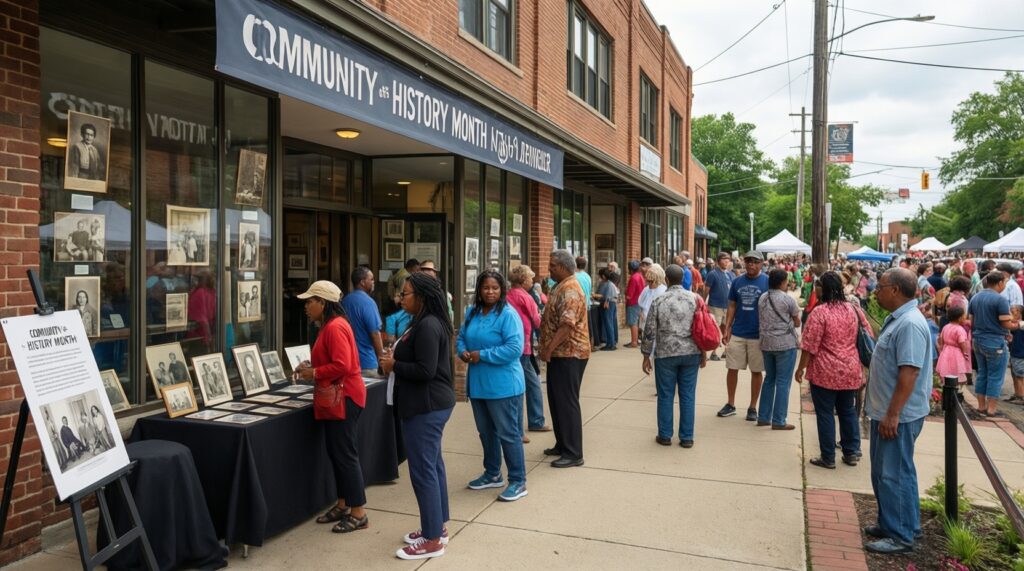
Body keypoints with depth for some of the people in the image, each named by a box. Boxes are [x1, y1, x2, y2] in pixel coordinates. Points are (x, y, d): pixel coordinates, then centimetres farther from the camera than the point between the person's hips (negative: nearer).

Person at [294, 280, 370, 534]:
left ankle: (359, 514, 3)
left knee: (345, 454, -5)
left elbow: (341, 366, -25)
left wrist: (313, 373, -14)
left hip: (343, 399, -11)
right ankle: (342, 505, 27)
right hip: (335, 399, 11)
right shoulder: (330, 326, 15)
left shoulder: (335, 327, -18)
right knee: (336, 453, 16)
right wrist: (311, 367, 8)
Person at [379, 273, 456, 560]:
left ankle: (432, 540, 5)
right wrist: (396, 360, 5)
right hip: (431, 404, 11)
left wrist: (393, 366, -13)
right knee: (432, 465, 17)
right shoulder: (428, 323, 13)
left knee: (422, 469, -4)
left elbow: (425, 370, -25)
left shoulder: (427, 326, -20)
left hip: (426, 406, -11)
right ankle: (437, 527, 28)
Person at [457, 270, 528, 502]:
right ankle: (492, 474, 36)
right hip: (477, 384, 8)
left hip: (503, 385, -8)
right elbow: (461, 337, 16)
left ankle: (518, 481, 12)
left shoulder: (508, 314, -16)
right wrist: (462, 352, -7)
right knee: (486, 432, 19)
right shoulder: (472, 312, 8)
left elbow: (514, 348, -23)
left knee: (508, 433, 0)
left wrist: (482, 355, -20)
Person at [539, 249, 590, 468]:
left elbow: (567, 325, -28)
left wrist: (549, 349, -25)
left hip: (569, 354, -11)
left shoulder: (570, 291, -19)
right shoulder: (561, 288, 15)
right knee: (556, 400, 17)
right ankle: (562, 445, 28)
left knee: (567, 402, -5)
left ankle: (573, 454, 2)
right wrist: (548, 349, 18)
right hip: (559, 353, 11)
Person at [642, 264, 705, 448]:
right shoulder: (694, 298, 0)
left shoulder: (659, 301, -6)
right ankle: (687, 437, 14)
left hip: (666, 354, -2)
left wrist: (646, 356, 4)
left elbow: (649, 332, -5)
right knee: (688, 396, 8)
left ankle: (665, 436, 16)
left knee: (665, 396, 8)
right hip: (691, 354, 2)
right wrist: (703, 353, 11)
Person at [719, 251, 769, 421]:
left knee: (756, 372, 7)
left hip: (758, 335, -2)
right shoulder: (737, 281, 4)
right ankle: (730, 404, 19)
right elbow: (732, 306, 8)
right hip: (737, 333, 3)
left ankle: (753, 407, 19)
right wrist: (726, 329, 1)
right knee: (732, 369, 6)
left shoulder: (767, 282, -5)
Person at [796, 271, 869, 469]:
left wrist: (801, 369, -5)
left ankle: (828, 458, 11)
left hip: (825, 373, -6)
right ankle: (852, 452, 25)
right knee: (848, 411, 18)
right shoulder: (854, 309, 3)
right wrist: (862, 366, 20)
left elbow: (809, 346, -15)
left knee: (825, 414, 4)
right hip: (850, 371, 6)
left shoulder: (820, 312, -15)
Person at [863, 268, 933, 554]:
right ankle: (889, 523, 31)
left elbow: (909, 373, -26)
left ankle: (901, 536, 12)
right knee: (883, 473, 18)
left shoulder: (910, 324, -22)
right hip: (886, 411, 10)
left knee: (894, 475, 0)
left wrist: (892, 415, -25)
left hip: (898, 415, -10)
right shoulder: (897, 318, 11)